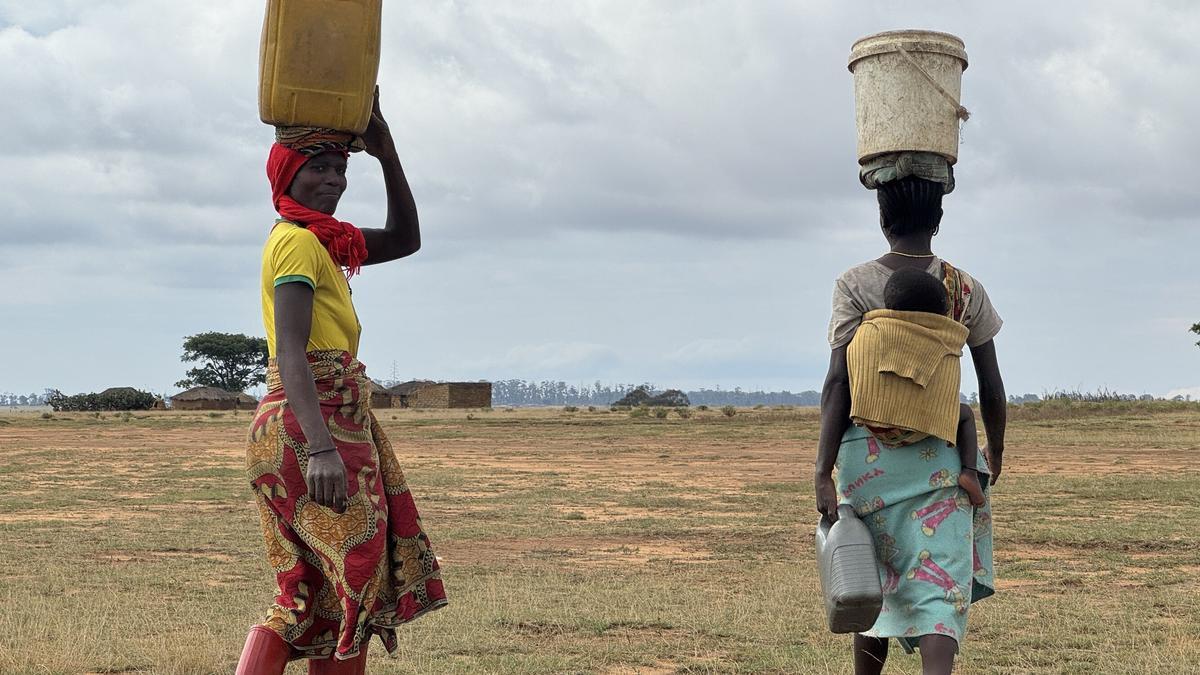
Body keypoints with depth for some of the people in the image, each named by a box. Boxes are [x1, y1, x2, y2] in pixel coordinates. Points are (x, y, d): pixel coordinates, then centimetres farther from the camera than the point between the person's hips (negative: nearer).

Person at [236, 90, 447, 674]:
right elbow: (290, 354, -22)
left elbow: (405, 239, 23)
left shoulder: (322, 237, 16)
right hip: (312, 426, -10)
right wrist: (321, 448, -32)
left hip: (332, 423, 10)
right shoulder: (300, 241, -12)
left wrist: (387, 154, 12)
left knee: (315, 593, 10)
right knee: (350, 582, -7)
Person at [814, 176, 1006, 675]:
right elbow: (992, 389, 4)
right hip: (938, 457, 0)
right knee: (940, 594, -5)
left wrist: (822, 470, -14)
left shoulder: (854, 284, -3)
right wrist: (995, 451, 22)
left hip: (866, 454, 0)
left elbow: (838, 382, -11)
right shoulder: (965, 289, 2)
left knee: (875, 584, 19)